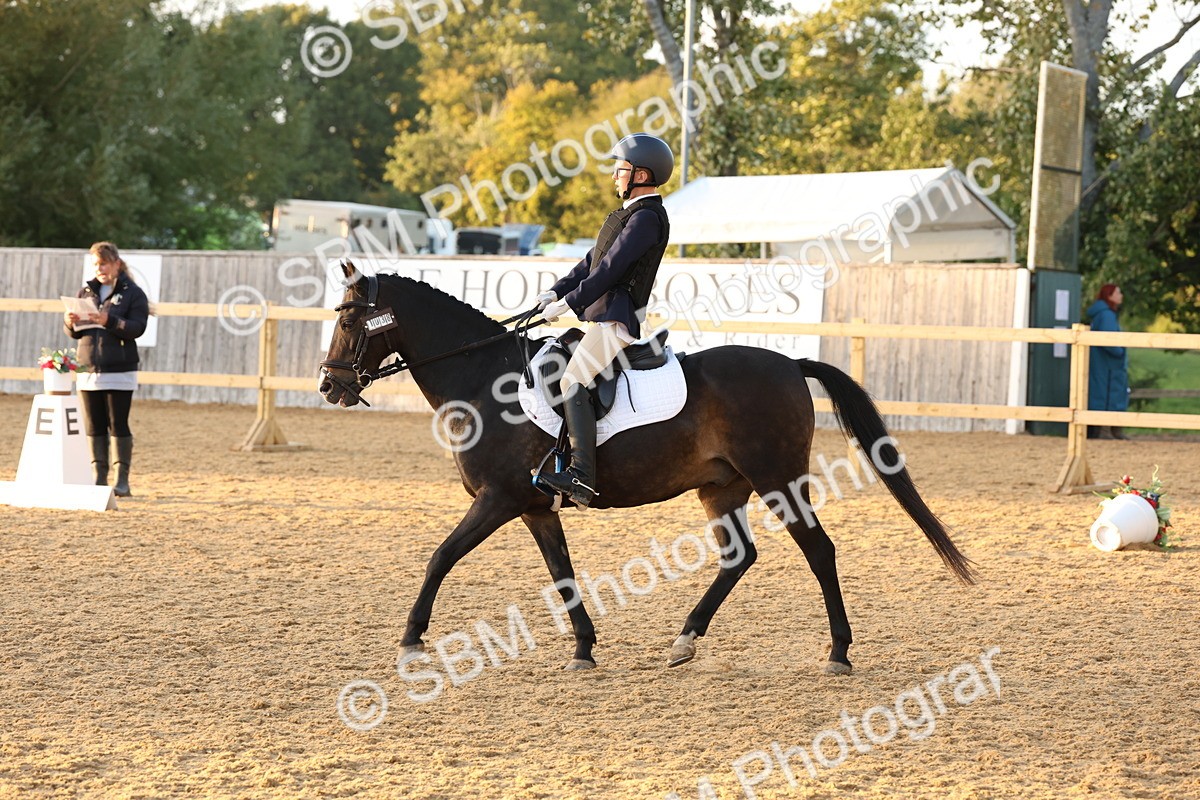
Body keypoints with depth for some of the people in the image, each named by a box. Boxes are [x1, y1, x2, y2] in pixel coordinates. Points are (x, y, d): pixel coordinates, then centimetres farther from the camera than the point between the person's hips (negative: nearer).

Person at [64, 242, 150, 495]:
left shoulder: (133, 293, 0)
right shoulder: (86, 292, 13)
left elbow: (137, 327, -11)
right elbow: (74, 333, 15)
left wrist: (109, 321, -25)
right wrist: (70, 323, -8)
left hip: (119, 370, -4)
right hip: (89, 370, 4)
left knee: (118, 425, -3)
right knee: (94, 427, 4)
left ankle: (122, 481, 2)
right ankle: (99, 479, 9)